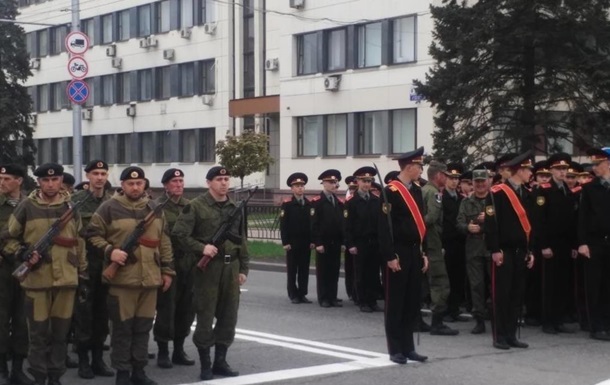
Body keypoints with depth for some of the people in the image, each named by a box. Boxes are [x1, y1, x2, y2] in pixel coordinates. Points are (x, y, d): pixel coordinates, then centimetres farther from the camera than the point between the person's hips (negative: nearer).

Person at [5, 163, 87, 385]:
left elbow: (79, 242, 13)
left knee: (61, 331, 8)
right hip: (36, 278, -2)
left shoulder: (71, 207, 7)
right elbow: (10, 238, 6)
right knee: (38, 331, 2)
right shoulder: (26, 206, -1)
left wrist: (83, 274, 12)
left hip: (66, 278, 2)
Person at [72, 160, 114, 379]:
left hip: (108, 263, 4)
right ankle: (83, 360, 8)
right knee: (83, 312, 0)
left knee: (102, 312, 8)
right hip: (84, 262, -3)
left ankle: (98, 359, 16)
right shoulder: (75, 200, -3)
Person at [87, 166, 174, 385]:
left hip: (150, 278, 4)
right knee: (122, 326, 0)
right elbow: (93, 234, -2)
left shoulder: (155, 209, 12)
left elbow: (164, 242, 15)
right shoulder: (110, 208, -3)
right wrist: (109, 251, -17)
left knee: (143, 326, 10)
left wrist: (167, 270, 12)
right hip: (121, 278, -4)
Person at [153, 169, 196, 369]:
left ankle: (179, 350, 21)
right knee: (166, 309, -1)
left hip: (188, 264, 5)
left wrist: (197, 257, 5)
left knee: (186, 308, 9)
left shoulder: (190, 206, 12)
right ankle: (163, 352, 10)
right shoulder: (157, 207, -5)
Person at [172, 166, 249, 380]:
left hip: (231, 267, 5)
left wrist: (243, 268, 11)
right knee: (205, 317, -1)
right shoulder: (196, 206, -5)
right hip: (207, 267, -5)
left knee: (228, 316, 8)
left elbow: (241, 240, 15)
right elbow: (179, 234, -10)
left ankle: (220, 361, 19)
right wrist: (201, 248, -20)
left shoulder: (234, 208, 12)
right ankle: (205, 365, 9)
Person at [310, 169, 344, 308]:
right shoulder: (317, 202, -5)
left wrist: (343, 241, 5)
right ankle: (323, 298, 7)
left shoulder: (339, 202, 13)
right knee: (323, 271, 2)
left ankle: (333, 297, 11)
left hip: (336, 243, 5)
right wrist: (318, 243, -14)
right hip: (323, 242, -5)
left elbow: (342, 223, 12)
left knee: (334, 270, 6)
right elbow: (314, 224, -9)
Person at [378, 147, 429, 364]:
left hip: (415, 252, 8)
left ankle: (408, 347, 19)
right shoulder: (391, 191, -12)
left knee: (413, 301, 11)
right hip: (399, 253, -8)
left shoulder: (416, 190, 12)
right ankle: (395, 350, 7)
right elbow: (384, 226, -15)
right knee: (396, 302, 1)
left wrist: (424, 253, 13)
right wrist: (390, 256, -17)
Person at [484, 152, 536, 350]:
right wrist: (495, 250, -15)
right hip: (504, 251, -7)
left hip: (521, 252, 7)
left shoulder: (526, 194, 14)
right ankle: (500, 337, 4)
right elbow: (491, 223, -12)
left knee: (517, 294, 8)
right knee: (501, 294, -2)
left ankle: (511, 335, 15)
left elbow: (529, 223, 17)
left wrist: (530, 250, 14)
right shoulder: (497, 193, -9)